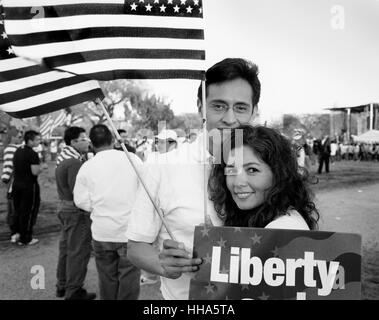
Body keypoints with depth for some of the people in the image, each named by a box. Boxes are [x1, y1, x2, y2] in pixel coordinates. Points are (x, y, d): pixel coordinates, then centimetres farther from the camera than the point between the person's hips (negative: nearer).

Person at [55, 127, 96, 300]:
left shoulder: (63, 158, 11)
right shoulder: (75, 162, -22)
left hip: (64, 206, 10)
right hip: (76, 210, -10)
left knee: (66, 247, 19)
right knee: (78, 251, 0)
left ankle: (62, 286, 32)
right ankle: (74, 291, 11)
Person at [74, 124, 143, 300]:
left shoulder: (86, 167, -4)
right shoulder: (133, 159, -6)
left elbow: (81, 200, -2)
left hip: (101, 232, 2)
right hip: (130, 231, -1)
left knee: (107, 278, 16)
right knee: (129, 277, 7)